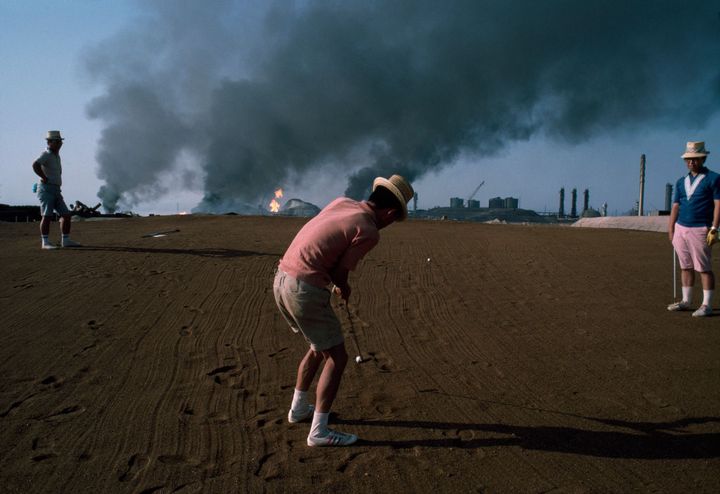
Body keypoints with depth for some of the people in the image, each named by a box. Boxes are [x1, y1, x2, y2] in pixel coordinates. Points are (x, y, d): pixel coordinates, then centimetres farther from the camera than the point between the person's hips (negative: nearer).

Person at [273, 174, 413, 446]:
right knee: (336, 357, 4)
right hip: (306, 290, -9)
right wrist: (344, 288, 16)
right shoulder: (369, 232, -11)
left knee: (319, 348, 26)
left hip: (282, 280, 9)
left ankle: (299, 408, 38)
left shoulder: (342, 202, 11)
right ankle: (319, 431, 7)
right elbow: (340, 274, -6)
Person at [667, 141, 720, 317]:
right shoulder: (681, 182, 15)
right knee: (686, 267, 11)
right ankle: (686, 301, 18)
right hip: (680, 229, 6)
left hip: (700, 230, -6)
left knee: (704, 268, -3)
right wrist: (671, 231, 9)